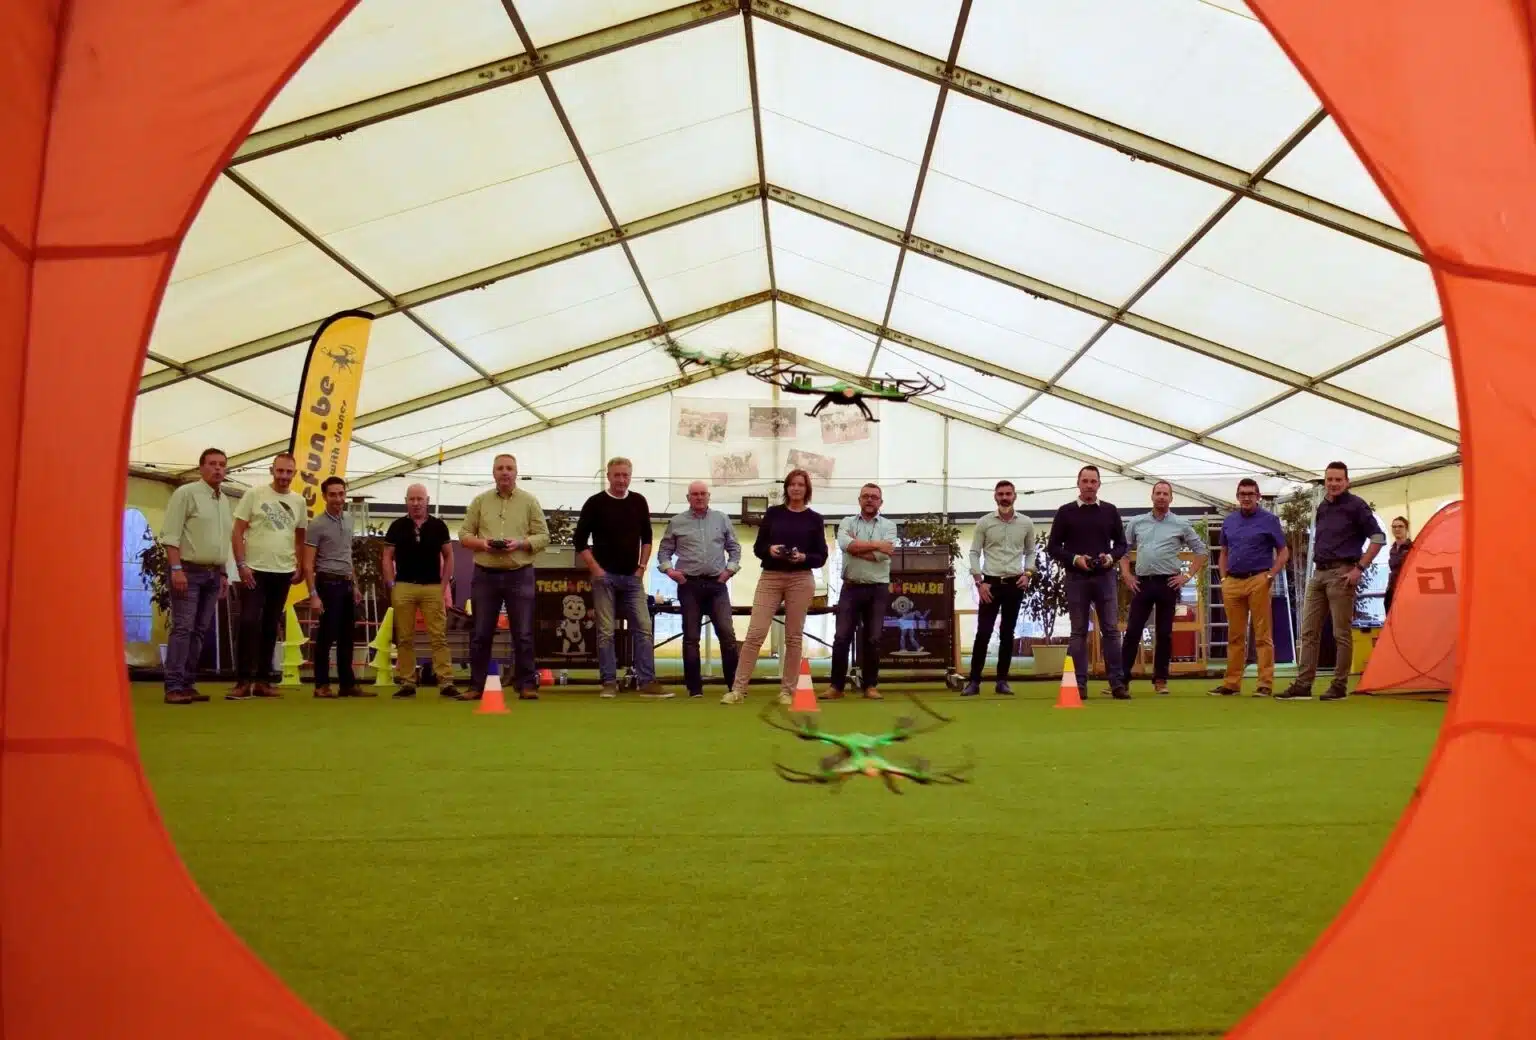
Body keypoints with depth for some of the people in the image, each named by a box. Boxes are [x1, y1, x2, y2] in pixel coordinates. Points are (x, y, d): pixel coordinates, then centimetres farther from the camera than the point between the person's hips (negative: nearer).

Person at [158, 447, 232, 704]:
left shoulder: (224, 501, 16)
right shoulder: (186, 493, -6)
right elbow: (170, 534, -12)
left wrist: (223, 574, 16)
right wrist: (176, 568, -20)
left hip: (213, 573, 7)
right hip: (189, 570, -7)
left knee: (200, 630, 6)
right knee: (182, 628, -11)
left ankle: (187, 684, 10)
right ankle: (173, 687, -11)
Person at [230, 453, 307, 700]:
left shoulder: (299, 501, 8)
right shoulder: (254, 494, -3)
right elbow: (237, 532, -4)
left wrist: (301, 568, 10)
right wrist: (241, 564, -12)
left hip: (283, 572, 4)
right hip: (255, 570, -4)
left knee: (271, 627, 8)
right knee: (249, 623, -10)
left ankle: (262, 681, 14)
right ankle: (243, 681, -5)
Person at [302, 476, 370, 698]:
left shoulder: (348, 520, 12)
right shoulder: (317, 524, -9)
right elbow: (308, 564, -11)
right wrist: (313, 594, -17)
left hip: (346, 584, 7)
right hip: (328, 583, -7)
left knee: (347, 637, 10)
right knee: (326, 636, -3)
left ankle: (348, 684, 15)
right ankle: (322, 685, 4)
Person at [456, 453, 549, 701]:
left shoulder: (530, 501, 5)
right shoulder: (480, 501, 9)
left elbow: (543, 536, 2)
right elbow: (464, 534, 9)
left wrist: (520, 544, -15)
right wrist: (481, 543, -11)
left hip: (520, 574, -1)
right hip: (485, 574, 1)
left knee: (523, 634, 0)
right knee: (481, 634, 5)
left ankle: (526, 685, 6)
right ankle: (476, 685, 12)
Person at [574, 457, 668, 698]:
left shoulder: (639, 502, 7)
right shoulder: (595, 503, -3)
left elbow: (646, 538, 16)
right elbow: (579, 540, -1)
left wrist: (642, 567, 6)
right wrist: (595, 569, -7)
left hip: (632, 577, 3)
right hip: (605, 577, -3)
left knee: (643, 629, -3)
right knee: (605, 632, -1)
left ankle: (647, 682, -2)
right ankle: (609, 682, 6)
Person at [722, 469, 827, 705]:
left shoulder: (815, 519, 6)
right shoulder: (773, 513, 7)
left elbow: (821, 557, 4)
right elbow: (757, 547, 7)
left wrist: (804, 557, -15)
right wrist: (770, 550, -14)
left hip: (801, 580, 0)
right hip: (770, 578, 0)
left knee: (793, 637, 4)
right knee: (755, 633, -6)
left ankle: (787, 690, 12)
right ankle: (738, 689, -4)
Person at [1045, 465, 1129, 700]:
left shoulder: (1110, 511, 8)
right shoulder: (1066, 512, 2)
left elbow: (1121, 543, 12)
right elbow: (1053, 547, 2)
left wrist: (1111, 557, -9)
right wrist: (1075, 559, -14)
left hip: (1105, 577, 2)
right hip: (1076, 578, -1)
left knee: (1111, 630, 0)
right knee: (1079, 632, 3)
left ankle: (1117, 683, 2)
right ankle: (1079, 684, 5)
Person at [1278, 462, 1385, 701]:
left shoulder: (1355, 505, -5)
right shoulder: (1322, 507, 16)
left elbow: (1378, 538, -9)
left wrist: (1359, 568, -14)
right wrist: (1317, 568, 17)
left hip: (1341, 574, -7)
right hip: (1318, 574, 7)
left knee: (1342, 633, -3)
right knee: (1309, 632, 4)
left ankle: (1339, 687, 3)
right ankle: (1303, 685, 6)